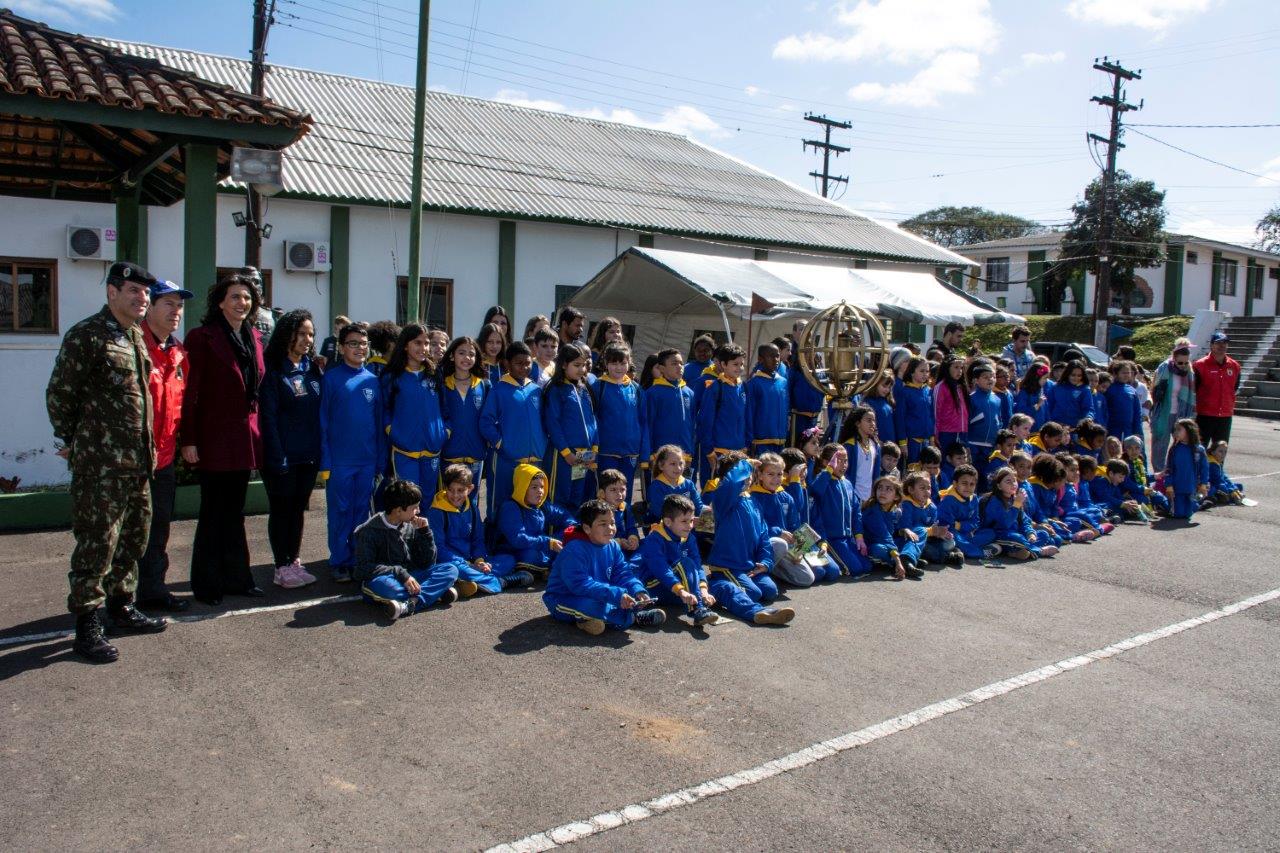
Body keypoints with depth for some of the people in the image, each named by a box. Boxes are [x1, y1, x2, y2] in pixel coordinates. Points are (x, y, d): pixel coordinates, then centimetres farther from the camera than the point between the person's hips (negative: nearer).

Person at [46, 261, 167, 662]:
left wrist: (147, 449, 17)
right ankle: (87, 627, 6)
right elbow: (59, 395, -8)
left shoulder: (136, 337, 15)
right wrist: (72, 441, 1)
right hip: (100, 464, -8)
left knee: (133, 539, 17)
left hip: (137, 461, 9)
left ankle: (121, 608, 31)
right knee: (97, 543, -3)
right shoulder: (86, 336, -11)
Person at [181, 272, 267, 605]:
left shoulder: (254, 338, 11)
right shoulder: (203, 337, -9)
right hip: (214, 438, -6)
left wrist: (257, 432, 12)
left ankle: (236, 578, 25)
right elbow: (190, 393, -12)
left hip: (245, 437, 6)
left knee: (234, 512, 15)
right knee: (213, 514, 4)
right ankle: (207, 585, 16)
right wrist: (188, 440, -15)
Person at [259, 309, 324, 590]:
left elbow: (322, 411, 10)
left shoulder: (314, 370, 9)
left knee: (299, 508, 13)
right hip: (282, 456, -5)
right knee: (281, 509, 4)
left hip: (309, 455, 5)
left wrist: (321, 451, 3)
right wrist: (277, 457, -17)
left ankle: (294, 561, 24)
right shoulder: (272, 369, -8)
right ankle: (282, 567, 12)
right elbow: (268, 416, -12)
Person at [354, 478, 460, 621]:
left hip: (408, 579, 5)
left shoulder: (411, 526, 6)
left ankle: (409, 604, -34)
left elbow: (428, 564, 5)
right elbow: (364, 568, -16)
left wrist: (425, 532, -6)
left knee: (450, 570, -15)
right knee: (380, 585, -41)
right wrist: (400, 573, -24)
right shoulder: (369, 531, -8)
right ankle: (437, 592, -23)